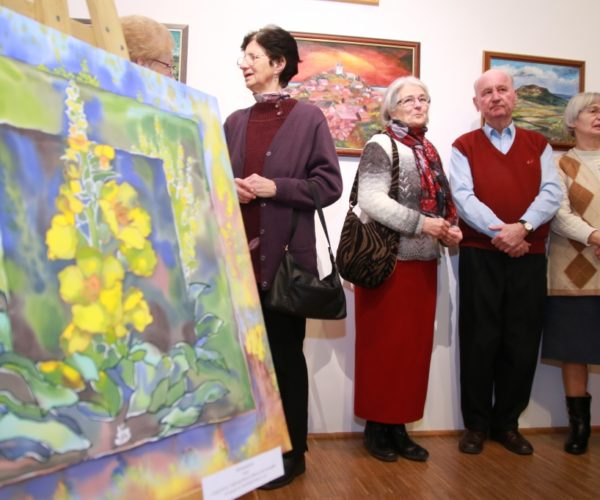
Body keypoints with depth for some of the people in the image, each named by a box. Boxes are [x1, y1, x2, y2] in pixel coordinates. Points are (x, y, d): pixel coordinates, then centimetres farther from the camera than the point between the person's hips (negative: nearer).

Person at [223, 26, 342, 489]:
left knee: (285, 353, 5)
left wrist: (275, 187, -14)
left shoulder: (307, 116, 0)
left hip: (286, 254, -4)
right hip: (239, 254, 5)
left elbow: (329, 184, -4)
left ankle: (291, 451, 21)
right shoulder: (235, 122, 14)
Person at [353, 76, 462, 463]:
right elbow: (370, 200, -17)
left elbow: (442, 202, 19)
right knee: (384, 344, 0)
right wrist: (421, 223, -20)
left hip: (424, 261, 7)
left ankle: (399, 425, 21)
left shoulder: (430, 151, 16)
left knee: (415, 344, 9)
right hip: (389, 260, -7)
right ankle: (377, 426, 14)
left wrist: (451, 230, -1)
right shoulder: (381, 146, -5)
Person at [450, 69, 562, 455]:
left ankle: (507, 422, 21)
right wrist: (498, 232, -18)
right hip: (480, 255, -2)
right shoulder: (464, 146, 7)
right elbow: (464, 197, -6)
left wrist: (522, 227, -16)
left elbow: (552, 192, 1)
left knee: (523, 341, 5)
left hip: (530, 256, 2)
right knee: (480, 339, 2)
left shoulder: (538, 144, 13)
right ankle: (476, 424, 15)